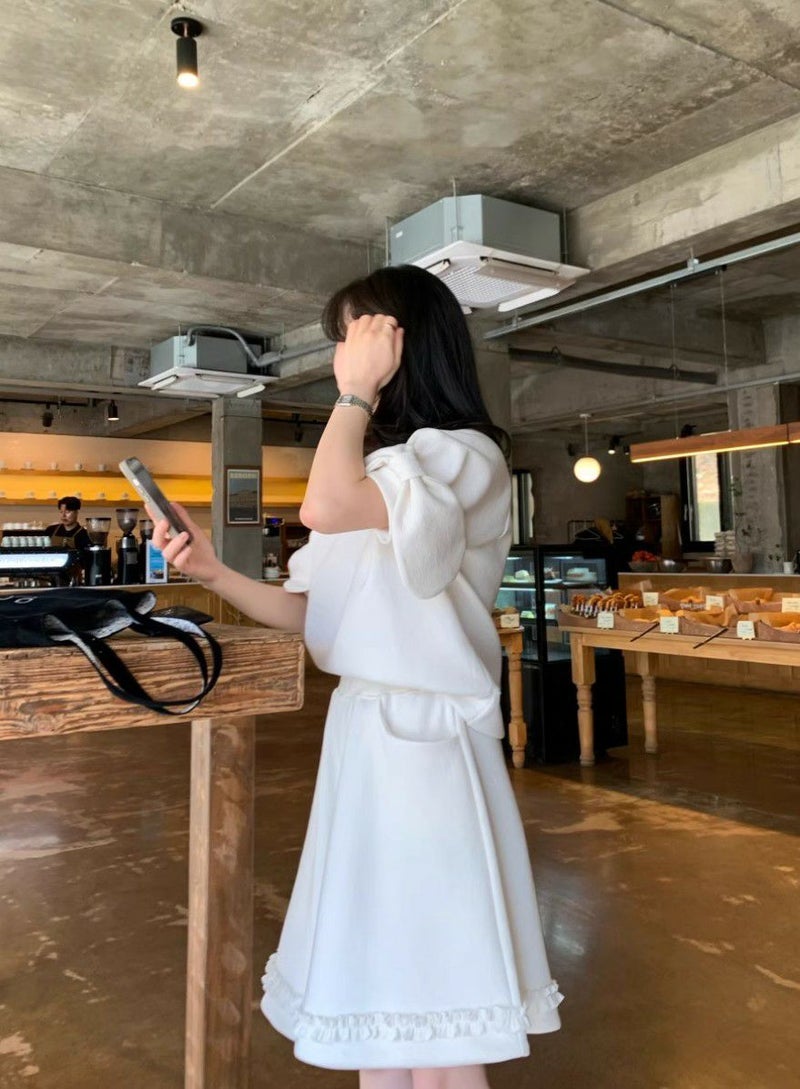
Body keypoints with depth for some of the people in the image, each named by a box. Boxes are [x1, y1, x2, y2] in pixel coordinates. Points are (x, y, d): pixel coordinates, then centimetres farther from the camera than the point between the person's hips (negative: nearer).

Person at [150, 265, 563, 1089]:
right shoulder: (375, 470, 15)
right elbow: (308, 613, 13)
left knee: (431, 1002, 4)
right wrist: (214, 574, -1)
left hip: (426, 738, -8)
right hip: (359, 730, 8)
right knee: (370, 988, 18)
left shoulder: (464, 456, -11)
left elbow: (324, 508, -30)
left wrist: (358, 394, -15)